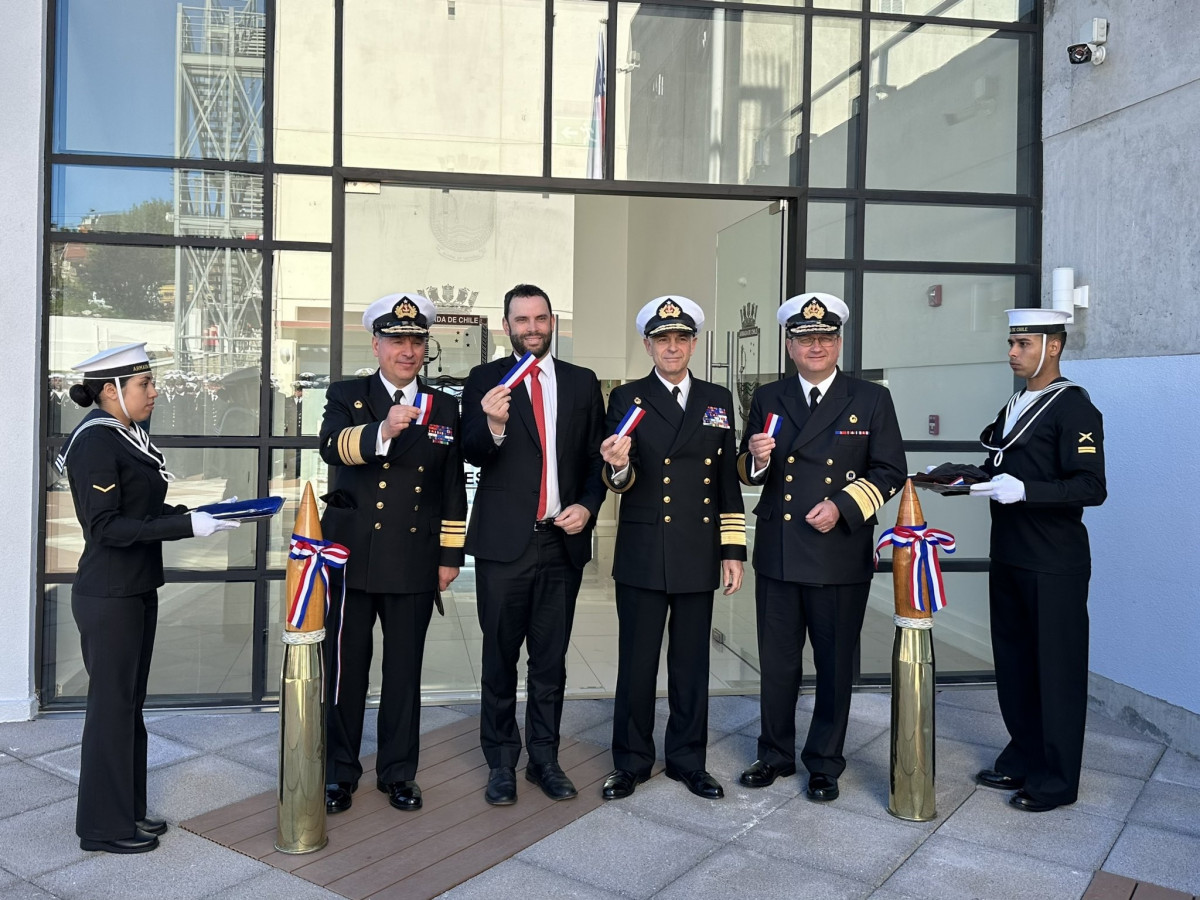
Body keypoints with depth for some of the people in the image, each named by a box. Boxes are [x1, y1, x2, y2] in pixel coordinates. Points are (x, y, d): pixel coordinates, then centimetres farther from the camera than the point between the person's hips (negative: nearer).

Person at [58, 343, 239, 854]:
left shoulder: (127, 437, 9)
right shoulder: (94, 441, -17)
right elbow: (104, 527, -22)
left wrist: (202, 512, 2)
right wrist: (188, 526, -26)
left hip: (138, 591, 9)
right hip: (108, 597, -9)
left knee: (130, 704, 17)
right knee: (112, 706, 3)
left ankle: (128, 811, 30)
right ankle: (105, 826, 18)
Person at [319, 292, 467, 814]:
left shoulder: (443, 408, 9)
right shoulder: (346, 396, 2)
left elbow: (453, 489, 10)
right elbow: (332, 447, -20)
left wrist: (450, 556, 7)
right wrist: (381, 431, -39)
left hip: (415, 565, 2)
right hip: (353, 558, -1)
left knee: (405, 671, 11)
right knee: (345, 668, 7)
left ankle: (398, 771, 26)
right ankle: (339, 771, 24)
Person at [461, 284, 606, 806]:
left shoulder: (582, 383, 9)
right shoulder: (485, 380, 2)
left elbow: (598, 457, 11)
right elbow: (472, 454, -8)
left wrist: (587, 506, -5)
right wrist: (493, 425, -28)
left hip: (564, 539, 2)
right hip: (504, 541, -2)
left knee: (551, 659, 10)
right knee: (500, 658, 7)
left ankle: (544, 759, 23)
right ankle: (501, 763, 20)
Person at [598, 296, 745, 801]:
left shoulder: (718, 400, 9)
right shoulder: (627, 399, 1)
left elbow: (729, 481, 10)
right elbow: (620, 480, -5)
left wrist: (733, 551, 6)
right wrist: (617, 466, -29)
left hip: (699, 557, 3)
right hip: (642, 557, -2)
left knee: (692, 663, 12)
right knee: (636, 662, 7)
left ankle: (688, 761, 28)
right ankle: (631, 762, 23)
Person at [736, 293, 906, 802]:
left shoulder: (872, 400, 2)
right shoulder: (767, 399, 9)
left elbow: (890, 472, -1)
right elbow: (749, 474, 11)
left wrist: (842, 506, -14)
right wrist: (756, 458, -12)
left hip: (840, 555, -2)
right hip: (777, 555, 2)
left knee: (835, 666, 10)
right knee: (776, 664, 12)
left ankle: (825, 764, 28)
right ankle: (775, 755, 31)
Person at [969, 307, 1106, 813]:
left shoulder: (1073, 407, -10)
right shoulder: (1015, 407, 15)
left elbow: (1091, 488, -18)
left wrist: (1024, 490, -28)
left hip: (1054, 567, -8)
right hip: (1008, 560, 8)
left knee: (1057, 672, 3)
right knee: (1013, 665, 14)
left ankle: (1057, 780, 16)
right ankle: (1022, 760, 29)